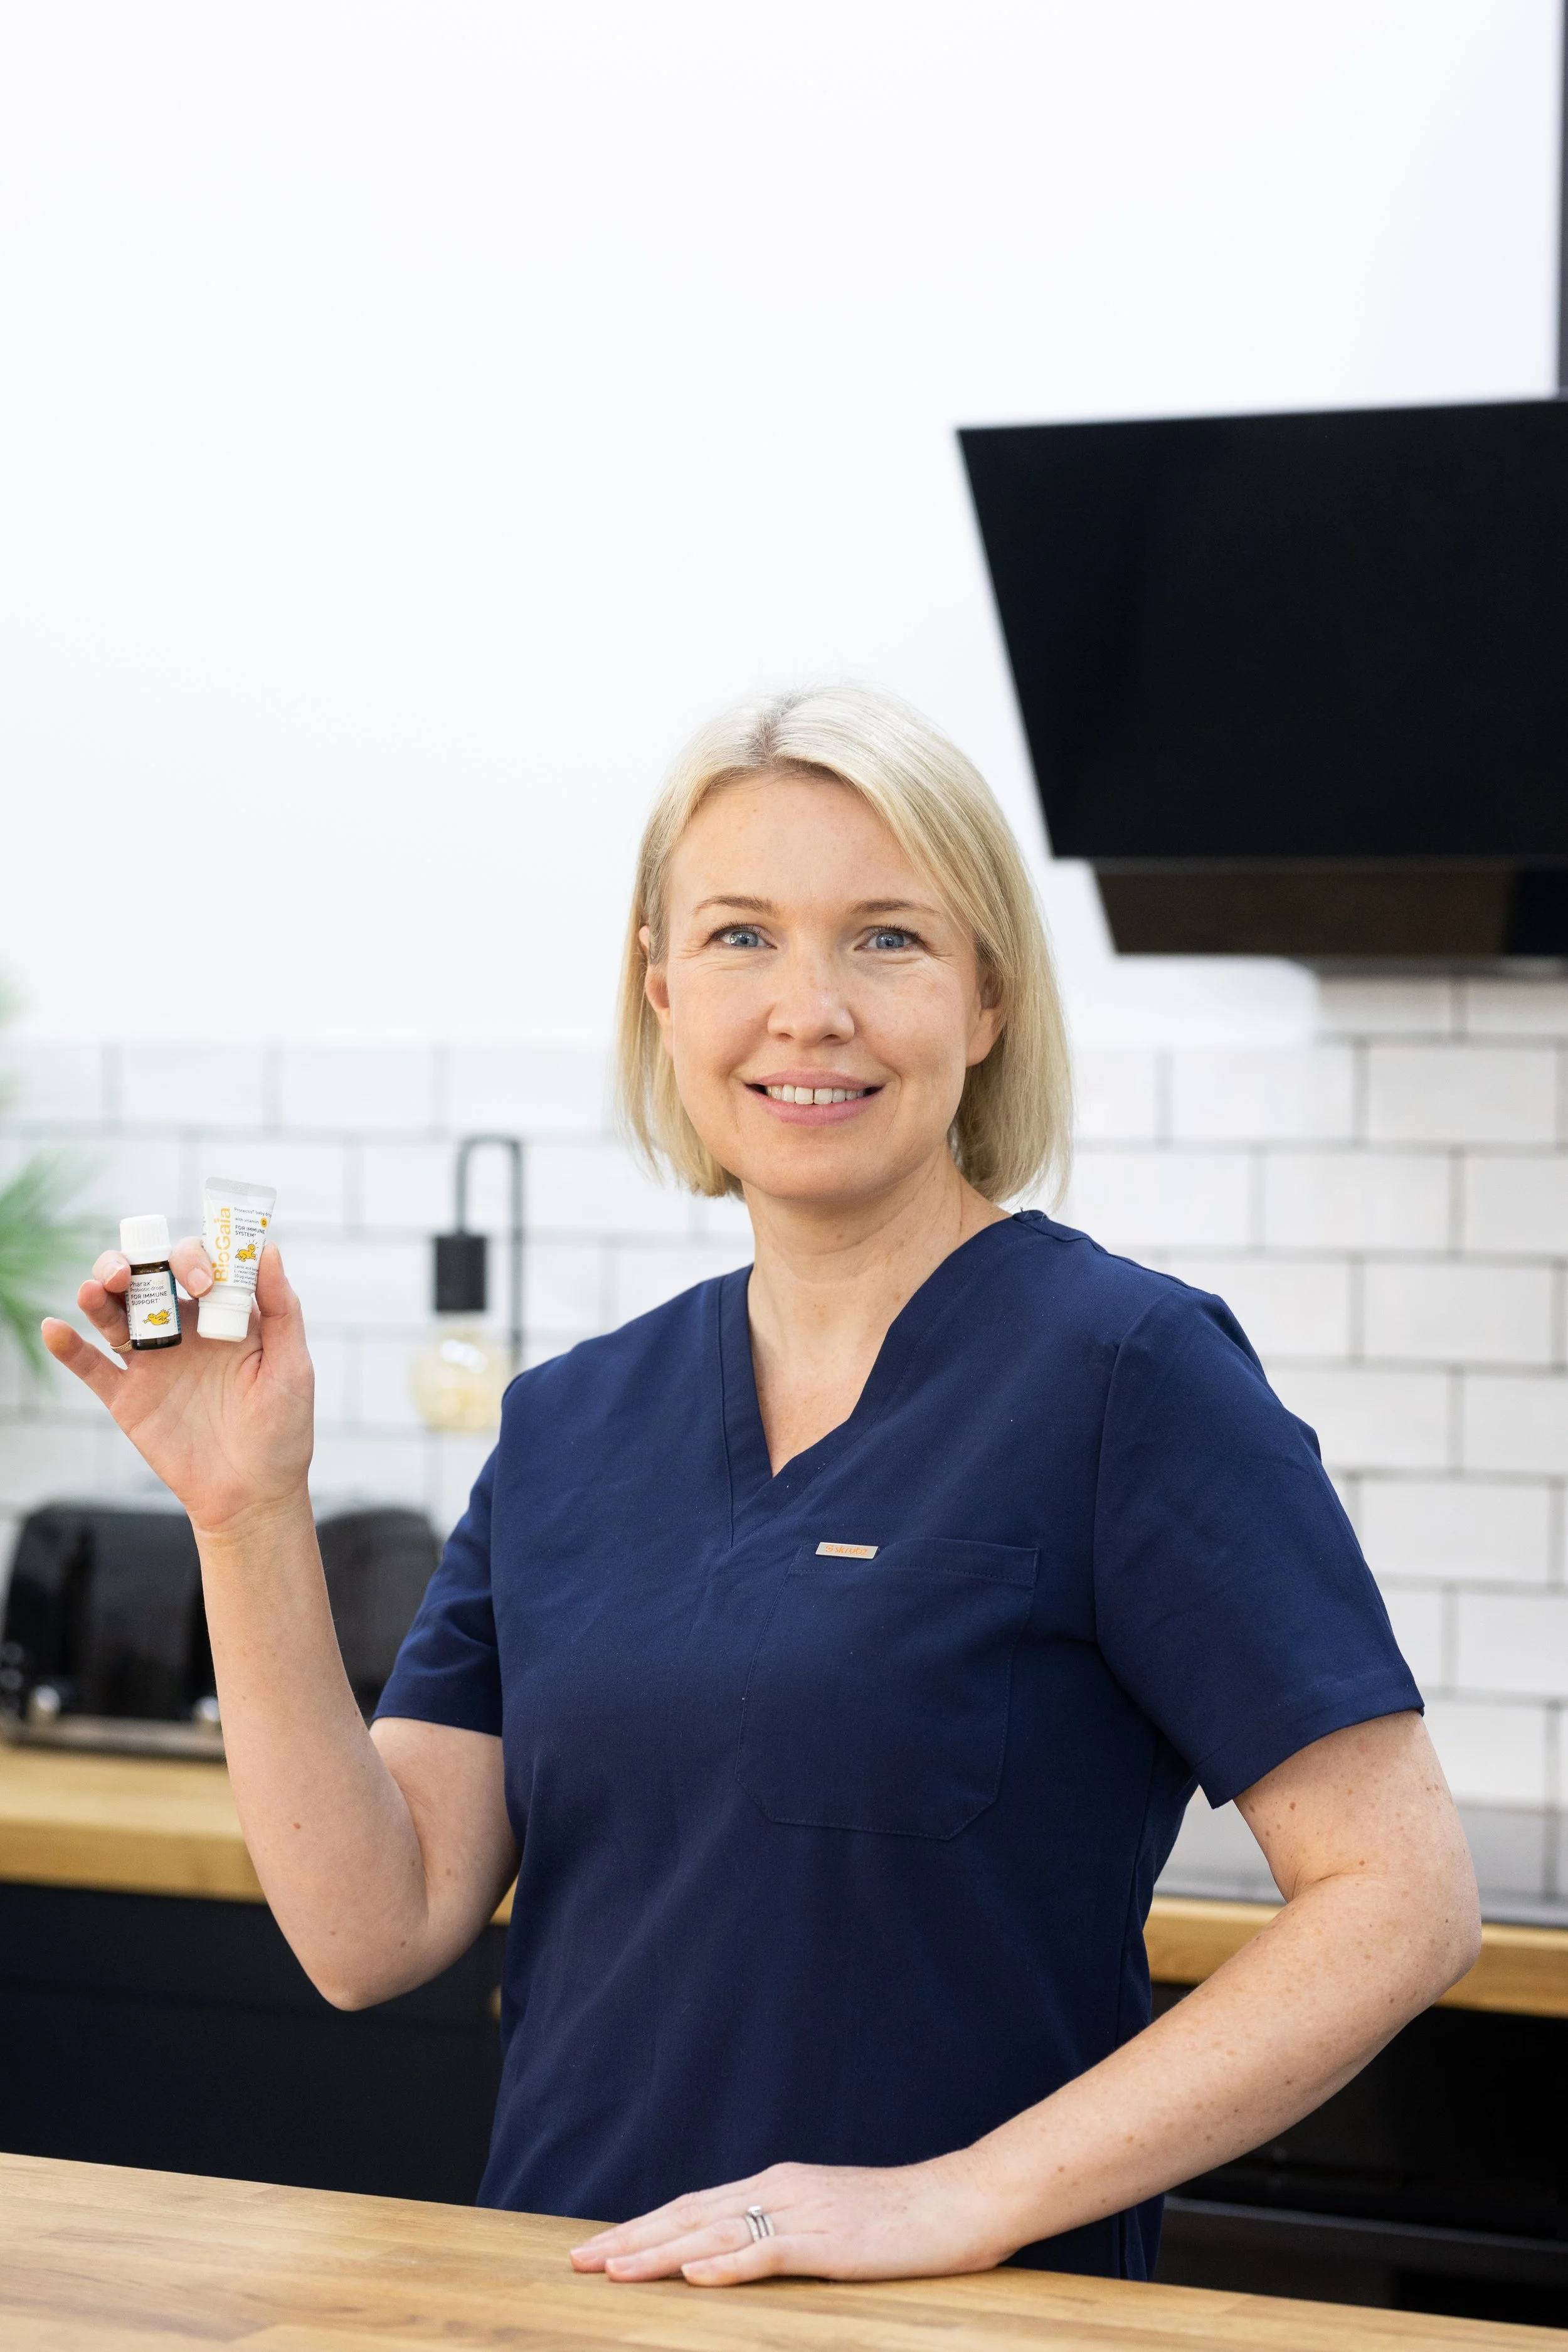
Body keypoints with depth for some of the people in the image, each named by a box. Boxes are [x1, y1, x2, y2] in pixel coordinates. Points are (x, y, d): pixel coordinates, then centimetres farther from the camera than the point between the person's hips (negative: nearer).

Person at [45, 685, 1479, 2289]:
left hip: (972, 2329, -4)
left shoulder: (1126, 1371, -8)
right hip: (564, 2296, 5)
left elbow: (1400, 1900, -13)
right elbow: (378, 1930, 3)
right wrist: (246, 1511, -6)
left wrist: (964, 2199, -17)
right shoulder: (572, 1421, 8)